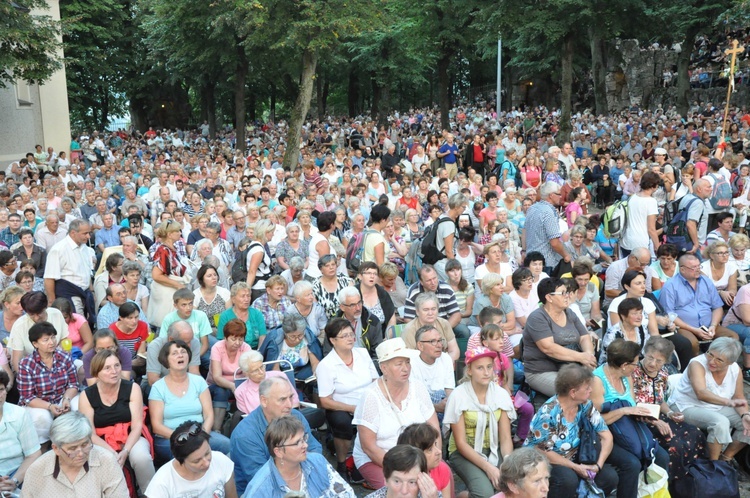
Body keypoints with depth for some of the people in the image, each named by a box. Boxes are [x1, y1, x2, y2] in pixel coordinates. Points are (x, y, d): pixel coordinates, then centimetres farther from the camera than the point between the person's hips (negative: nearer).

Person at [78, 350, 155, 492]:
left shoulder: (132, 388, -7)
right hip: (102, 443, 0)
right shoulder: (86, 396, -5)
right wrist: (111, 452, -23)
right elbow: (90, 434, -8)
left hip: (130, 439, 0)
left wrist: (125, 451, -25)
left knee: (142, 458, -32)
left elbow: (137, 426, -9)